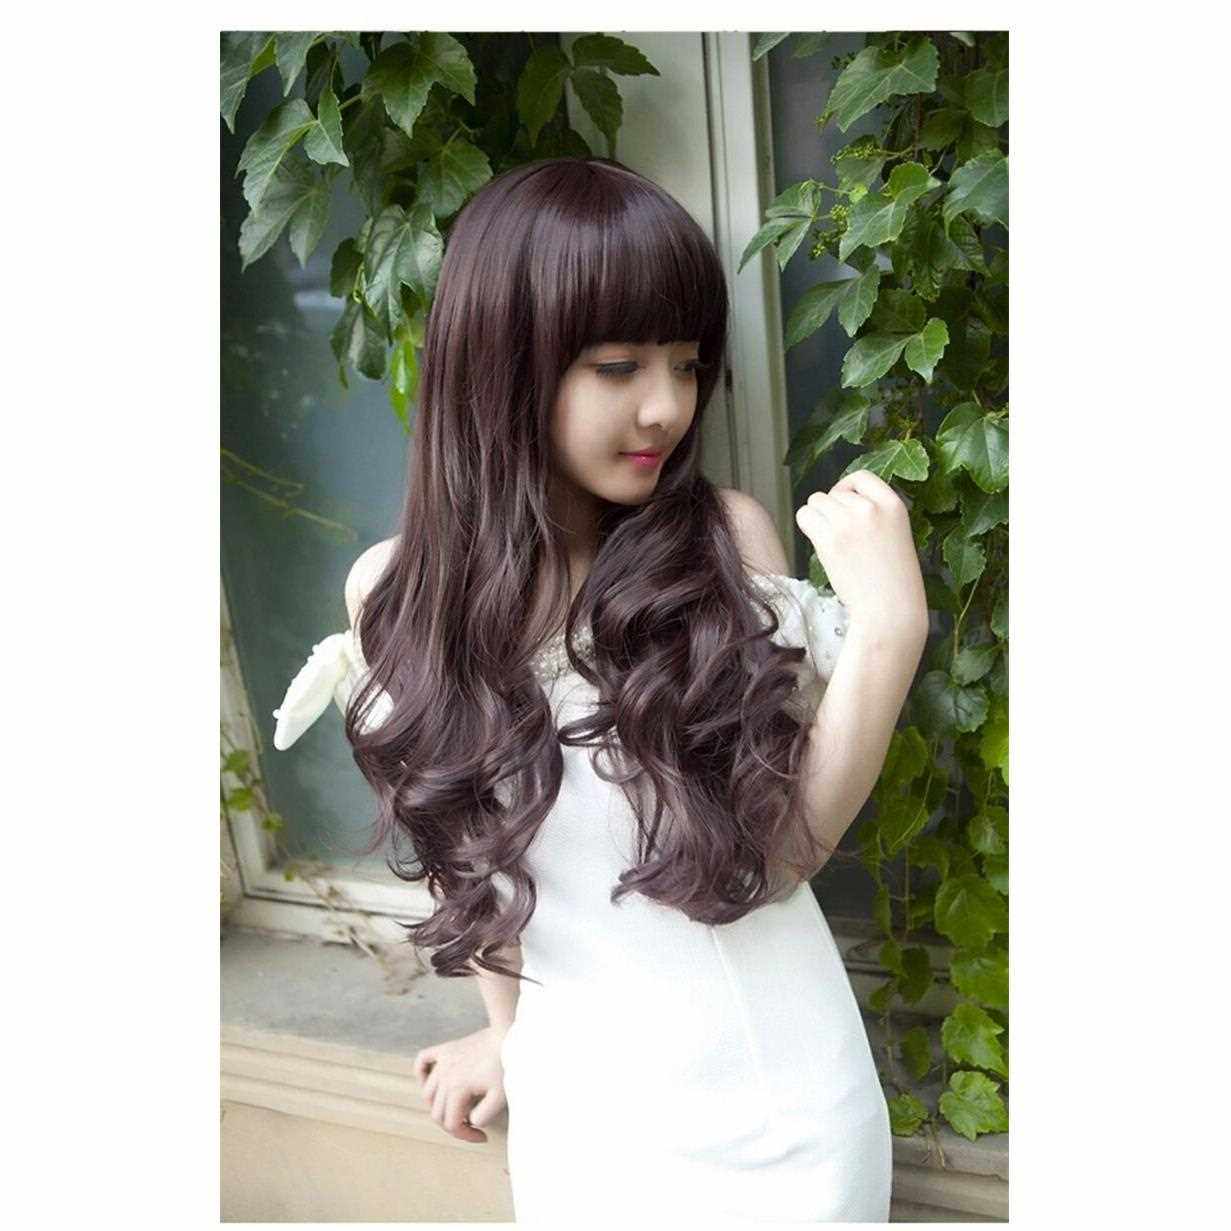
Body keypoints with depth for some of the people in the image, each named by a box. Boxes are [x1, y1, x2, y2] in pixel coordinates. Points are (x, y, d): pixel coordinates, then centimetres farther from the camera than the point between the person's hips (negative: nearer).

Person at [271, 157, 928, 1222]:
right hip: (579, 1106, 1)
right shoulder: (400, 591, -9)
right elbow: (474, 843, 4)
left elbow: (789, 846, -11)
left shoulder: (729, 539, -14)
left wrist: (889, 627, -21)